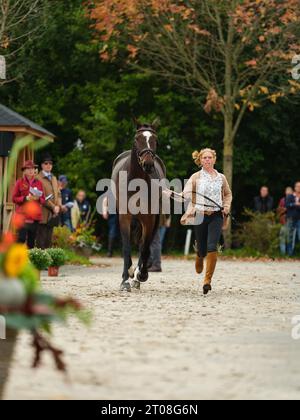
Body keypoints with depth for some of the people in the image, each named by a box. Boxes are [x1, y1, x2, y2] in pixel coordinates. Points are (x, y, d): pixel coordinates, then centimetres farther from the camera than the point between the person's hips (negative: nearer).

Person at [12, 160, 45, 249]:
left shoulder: (39, 183, 11)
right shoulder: (19, 182, 3)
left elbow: (43, 200, 13)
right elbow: (14, 198, 1)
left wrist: (38, 198, -10)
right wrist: (26, 198, -14)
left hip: (35, 215, 3)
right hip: (23, 215, -3)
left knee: (32, 240, 4)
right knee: (21, 238, -11)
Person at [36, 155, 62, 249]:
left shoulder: (54, 178, 20)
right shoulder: (38, 178, -7)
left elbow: (58, 193, 19)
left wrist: (58, 206, 1)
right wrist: (53, 207, -13)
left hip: (53, 213, 7)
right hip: (44, 213, -7)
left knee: (49, 240, 8)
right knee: (42, 239, -7)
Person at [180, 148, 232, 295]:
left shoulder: (221, 178, 9)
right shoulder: (196, 177, 4)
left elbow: (228, 194, 23)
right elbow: (186, 193, -6)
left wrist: (226, 207, 7)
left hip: (216, 215, 0)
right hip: (200, 215, 0)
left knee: (212, 247, -16)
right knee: (202, 249, 5)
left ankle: (208, 280, -12)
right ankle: (199, 257, 45)